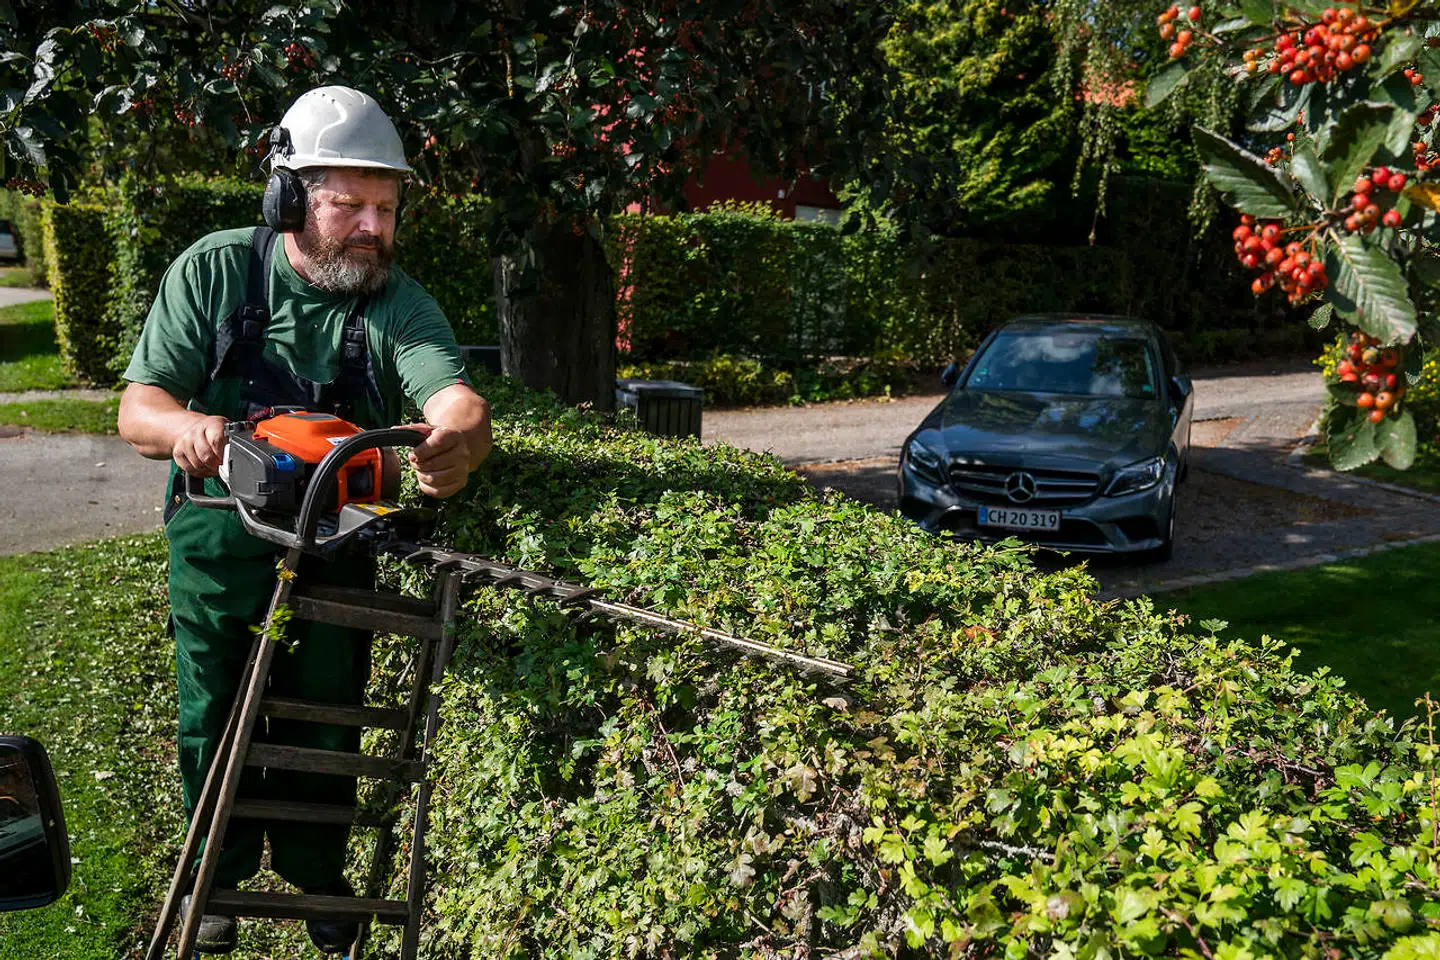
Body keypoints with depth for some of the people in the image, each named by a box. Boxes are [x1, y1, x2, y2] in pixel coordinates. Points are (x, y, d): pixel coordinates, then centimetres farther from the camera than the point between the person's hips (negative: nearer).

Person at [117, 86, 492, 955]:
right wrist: (185, 427, -36)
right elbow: (138, 407, -12)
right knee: (217, 720, 14)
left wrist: (457, 442, -52)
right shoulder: (213, 272, -10)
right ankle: (220, 873, 40)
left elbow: (458, 402, -28)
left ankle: (315, 869, 40)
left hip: (337, 551, 0)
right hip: (221, 547, 0)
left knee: (326, 720, 14)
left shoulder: (400, 305, -11)